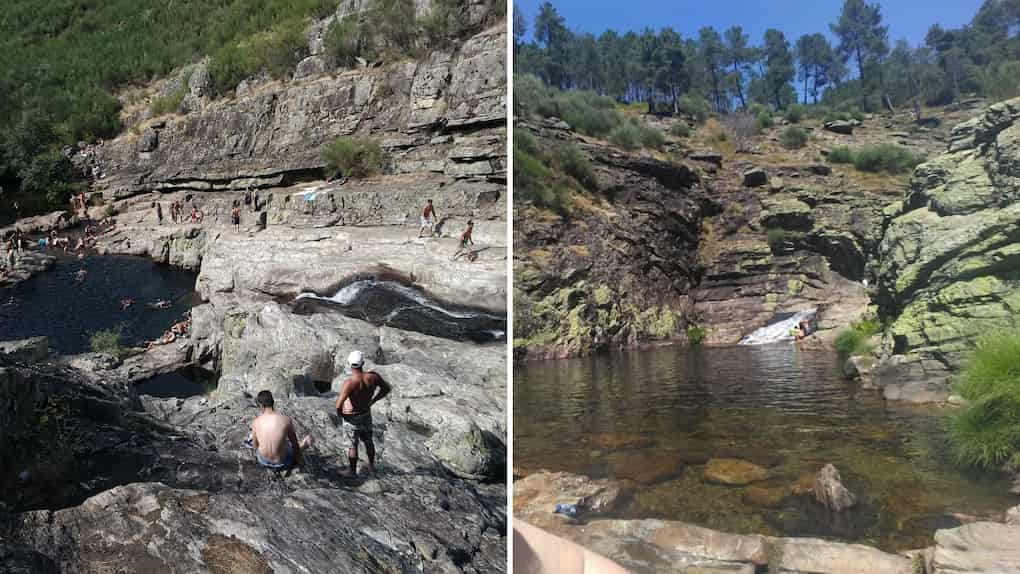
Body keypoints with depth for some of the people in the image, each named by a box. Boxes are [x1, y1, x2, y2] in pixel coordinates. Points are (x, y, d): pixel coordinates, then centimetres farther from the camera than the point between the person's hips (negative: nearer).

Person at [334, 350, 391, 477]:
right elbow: (387, 388, -2)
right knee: (368, 441, 25)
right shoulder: (372, 376, -19)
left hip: (351, 418, -5)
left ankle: (353, 471, 34)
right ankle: (371, 465, 46)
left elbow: (338, 405, -36)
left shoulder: (349, 383, -32)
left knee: (353, 445, 15)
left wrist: (340, 414, -13)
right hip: (366, 415, 5)